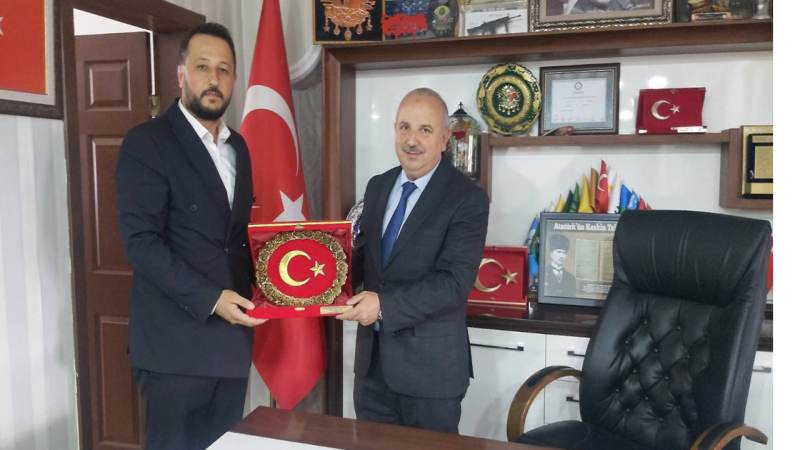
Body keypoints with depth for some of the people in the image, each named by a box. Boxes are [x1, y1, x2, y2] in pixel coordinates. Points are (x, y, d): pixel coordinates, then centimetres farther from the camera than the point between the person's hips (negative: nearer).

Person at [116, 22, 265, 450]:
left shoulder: (238, 146, 14)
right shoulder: (146, 142, -8)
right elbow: (141, 241, -15)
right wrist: (210, 299, -20)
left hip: (232, 335, 6)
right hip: (176, 339, -6)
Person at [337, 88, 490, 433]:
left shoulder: (467, 199, -14)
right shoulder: (377, 186, 6)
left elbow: (454, 281, -21)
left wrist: (384, 305, -26)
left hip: (431, 361, -5)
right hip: (372, 354, 6)